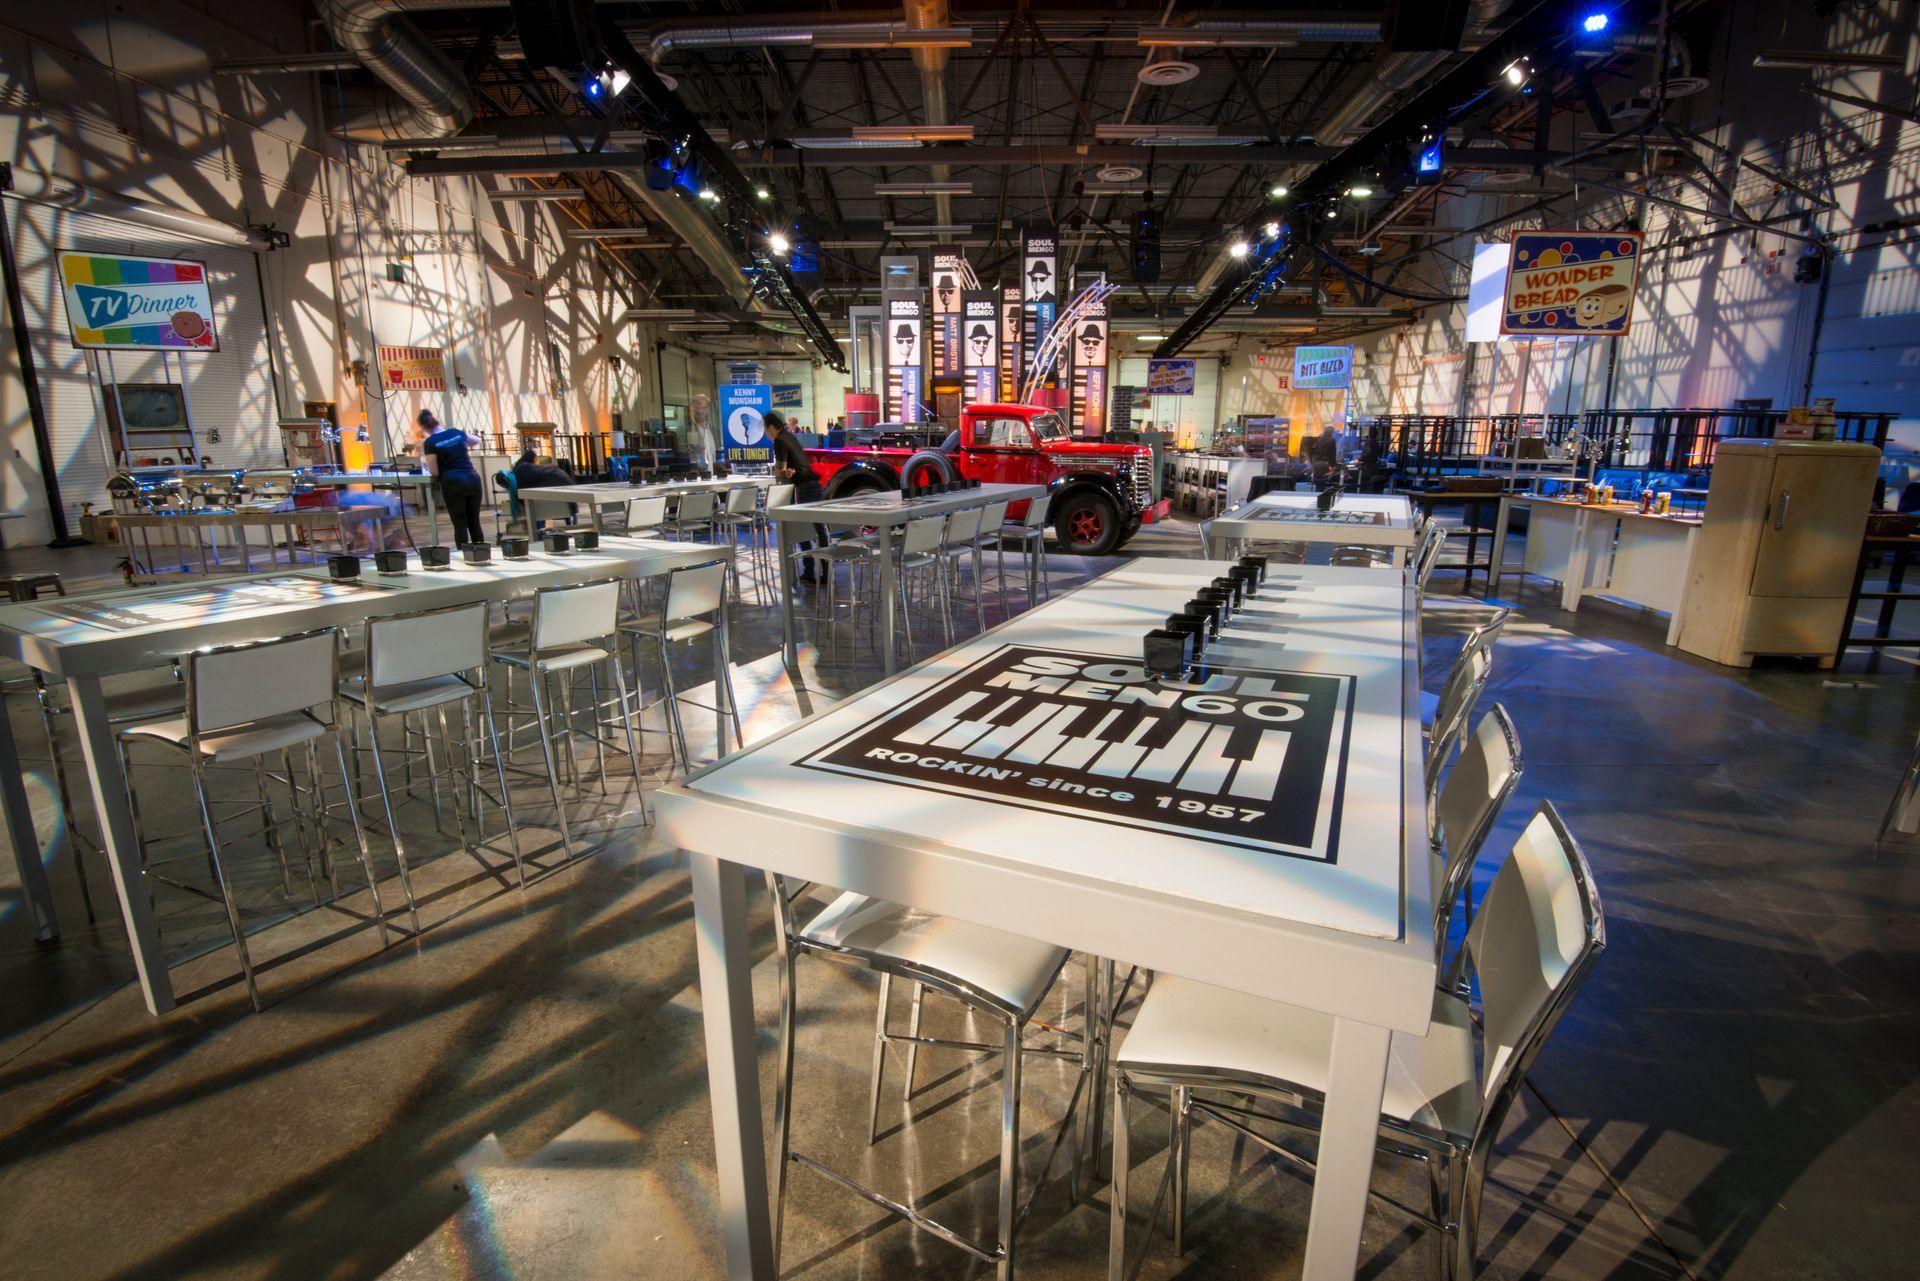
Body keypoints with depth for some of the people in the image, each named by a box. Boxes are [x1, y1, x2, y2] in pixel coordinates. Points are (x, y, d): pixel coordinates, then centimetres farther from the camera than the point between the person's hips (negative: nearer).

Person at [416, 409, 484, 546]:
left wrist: (425, 462, 17)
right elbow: (477, 440, 31)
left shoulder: (430, 442, -5)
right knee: (475, 523, 9)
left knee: (460, 524, 2)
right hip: (473, 479, 4)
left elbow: (434, 472, -1)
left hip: (453, 482, -4)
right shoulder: (456, 432, 10)